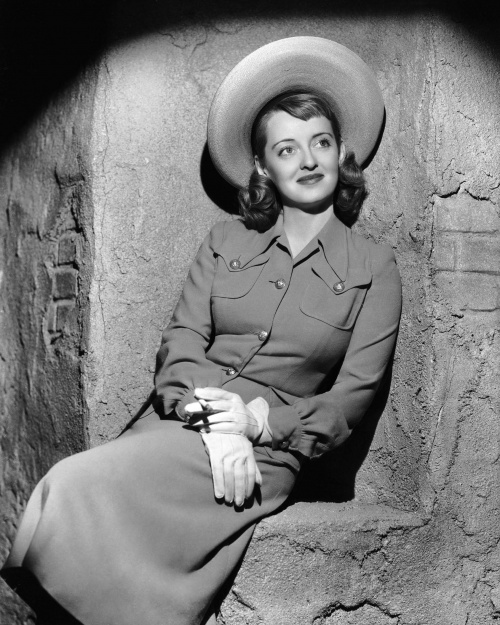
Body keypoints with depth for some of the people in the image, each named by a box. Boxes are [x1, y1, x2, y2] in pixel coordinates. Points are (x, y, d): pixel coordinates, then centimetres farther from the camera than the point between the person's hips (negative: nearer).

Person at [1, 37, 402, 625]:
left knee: (78, 488, -27)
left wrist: (258, 421, -12)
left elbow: (352, 395, 2)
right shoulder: (226, 241, 14)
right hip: (178, 419, 3)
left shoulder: (373, 268, 6)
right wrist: (214, 423, -15)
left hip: (269, 449, -3)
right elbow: (181, 339, 4)